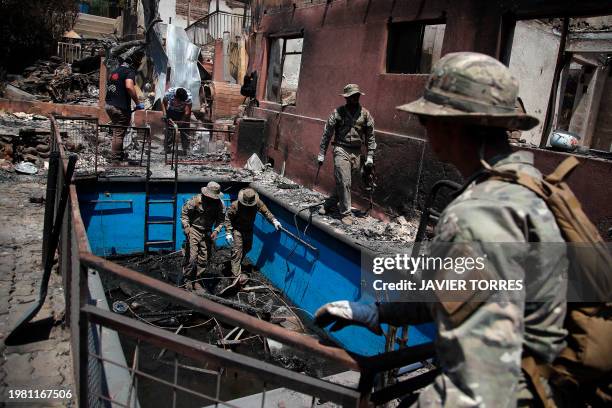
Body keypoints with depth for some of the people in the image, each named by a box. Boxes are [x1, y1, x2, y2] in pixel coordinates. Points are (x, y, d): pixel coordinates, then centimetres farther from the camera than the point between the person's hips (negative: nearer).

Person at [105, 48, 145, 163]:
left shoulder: (116, 70, 18)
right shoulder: (130, 71, -10)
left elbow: (108, 86, 27)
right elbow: (129, 86, -29)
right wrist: (138, 103, -22)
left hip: (109, 105, 9)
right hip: (120, 107, -9)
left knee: (117, 131, 21)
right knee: (119, 134, -2)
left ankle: (120, 154, 30)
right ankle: (115, 159, 2)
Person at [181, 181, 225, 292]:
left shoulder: (219, 204, -6)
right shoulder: (196, 200, -15)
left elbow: (221, 219, 3)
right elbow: (184, 212, -5)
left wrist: (216, 230, -11)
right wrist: (186, 226, -15)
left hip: (207, 232, 4)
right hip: (194, 230, -4)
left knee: (204, 259, 7)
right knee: (192, 257, -11)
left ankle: (196, 280, 22)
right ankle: (187, 280, 5)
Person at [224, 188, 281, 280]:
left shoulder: (258, 203, -19)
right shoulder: (235, 205, -28)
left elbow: (266, 212, -12)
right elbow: (228, 217, -18)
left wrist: (274, 220, -27)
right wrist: (228, 233, -21)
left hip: (249, 230, 5)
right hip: (237, 230, -5)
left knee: (247, 248, 20)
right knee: (237, 251, -12)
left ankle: (238, 263, 45)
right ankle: (236, 275, -11)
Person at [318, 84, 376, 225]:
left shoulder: (365, 114, 5)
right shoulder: (338, 112, -1)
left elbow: (370, 136, 7)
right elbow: (327, 134, 1)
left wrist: (370, 156, 3)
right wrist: (321, 154, 0)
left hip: (356, 153, 3)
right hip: (341, 150, -3)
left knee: (342, 182, 10)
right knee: (344, 182, -7)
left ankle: (329, 204, 28)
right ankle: (346, 213, 3)